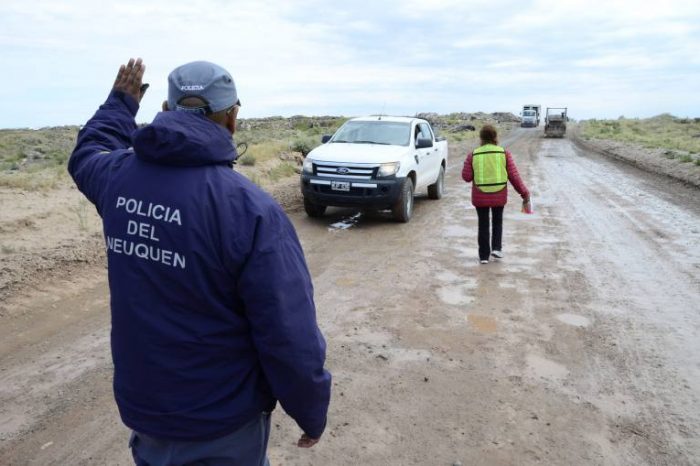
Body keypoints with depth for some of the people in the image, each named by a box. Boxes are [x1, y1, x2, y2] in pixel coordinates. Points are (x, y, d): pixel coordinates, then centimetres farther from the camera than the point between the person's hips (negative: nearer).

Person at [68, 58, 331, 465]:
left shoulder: (118, 177, -9)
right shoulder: (251, 210, -28)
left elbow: (87, 154, 19)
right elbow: (291, 341, -25)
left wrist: (121, 103, 32)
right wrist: (313, 414, -8)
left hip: (140, 405, 5)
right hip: (221, 424, -4)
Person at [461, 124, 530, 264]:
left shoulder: (473, 155, -6)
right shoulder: (504, 153, -5)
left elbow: (466, 176, -5)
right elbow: (514, 176, -7)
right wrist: (524, 193, 1)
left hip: (480, 196, 0)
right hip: (499, 195, 0)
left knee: (483, 224, 12)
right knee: (497, 221, 23)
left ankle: (484, 256, 13)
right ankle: (496, 248, 11)